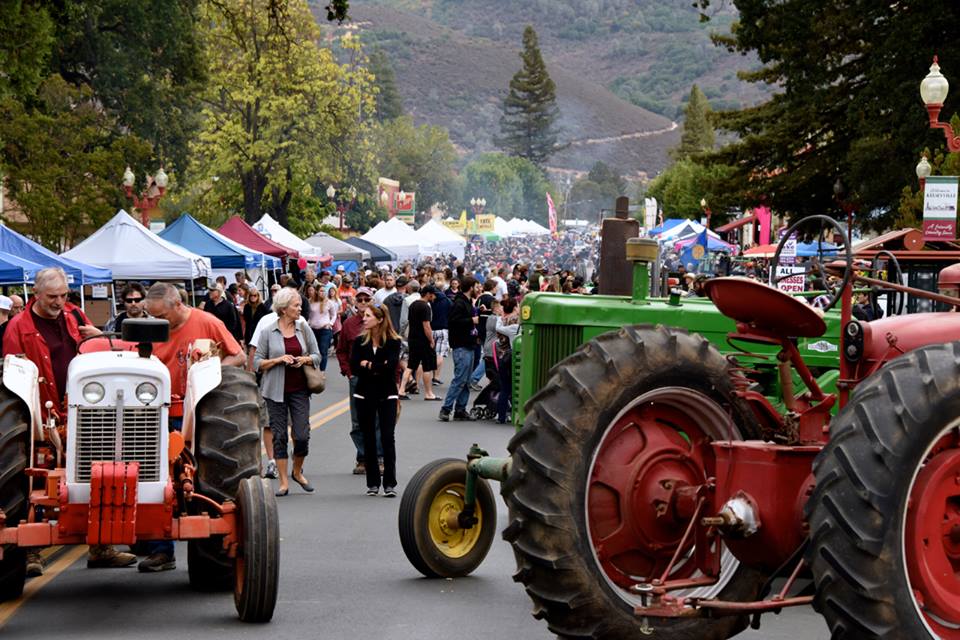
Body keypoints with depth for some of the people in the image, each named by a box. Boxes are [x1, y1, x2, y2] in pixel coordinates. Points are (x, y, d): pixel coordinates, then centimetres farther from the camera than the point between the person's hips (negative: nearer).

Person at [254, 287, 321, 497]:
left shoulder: (304, 328, 5)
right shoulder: (268, 332, -3)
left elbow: (317, 356, 11)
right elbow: (257, 362, -2)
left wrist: (305, 359, -10)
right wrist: (278, 360, -15)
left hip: (299, 389, 2)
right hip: (276, 390, -2)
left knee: (302, 435, -2)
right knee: (279, 435, 1)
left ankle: (297, 472, 24)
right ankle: (283, 481, 9)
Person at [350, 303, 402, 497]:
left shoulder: (393, 342, -5)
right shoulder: (360, 341, 4)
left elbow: (391, 366, -18)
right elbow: (354, 366, -7)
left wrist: (369, 365, -11)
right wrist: (379, 368, -14)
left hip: (386, 395, -3)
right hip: (365, 395, 3)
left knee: (387, 438, -7)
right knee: (368, 439, 6)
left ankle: (390, 483, -4)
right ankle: (372, 483, 13)